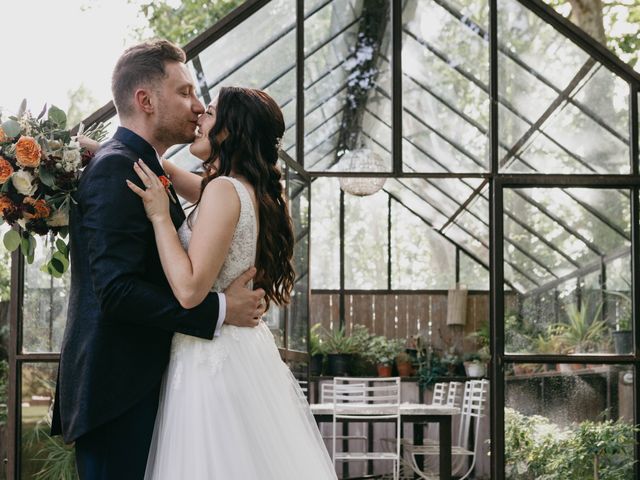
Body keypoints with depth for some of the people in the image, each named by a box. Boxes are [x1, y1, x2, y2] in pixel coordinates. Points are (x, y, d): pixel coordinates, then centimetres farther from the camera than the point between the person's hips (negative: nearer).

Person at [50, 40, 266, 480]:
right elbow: (117, 289, -23)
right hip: (119, 393, -10)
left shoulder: (141, 167, 17)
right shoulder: (116, 168, -14)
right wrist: (220, 310, -18)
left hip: (142, 384, 10)